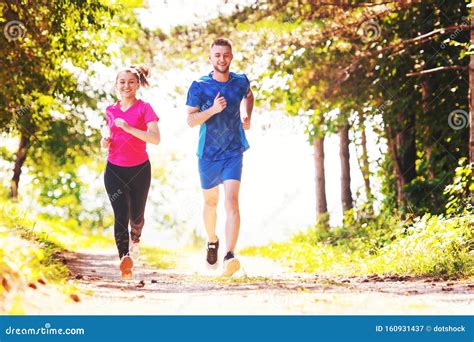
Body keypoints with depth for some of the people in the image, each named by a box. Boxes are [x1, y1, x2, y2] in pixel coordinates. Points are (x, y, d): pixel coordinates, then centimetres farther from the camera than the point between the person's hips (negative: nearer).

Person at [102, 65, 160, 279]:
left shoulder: (144, 109, -5)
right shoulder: (110, 111, 8)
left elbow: (155, 138, -18)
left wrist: (128, 127, -25)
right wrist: (107, 142, 0)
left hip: (139, 170, -1)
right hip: (114, 170, 2)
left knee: (136, 216, 11)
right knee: (120, 215, -16)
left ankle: (135, 238, 46)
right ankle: (124, 257, -29)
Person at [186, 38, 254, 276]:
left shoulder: (241, 81, 1)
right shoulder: (199, 86, -7)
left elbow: (249, 96, 25)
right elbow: (190, 120, -10)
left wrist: (247, 116, 9)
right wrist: (213, 109, -25)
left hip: (233, 152, 0)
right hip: (208, 154, 0)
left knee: (231, 201, -19)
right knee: (210, 202, 16)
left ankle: (229, 256, -29)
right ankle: (212, 241, 45)